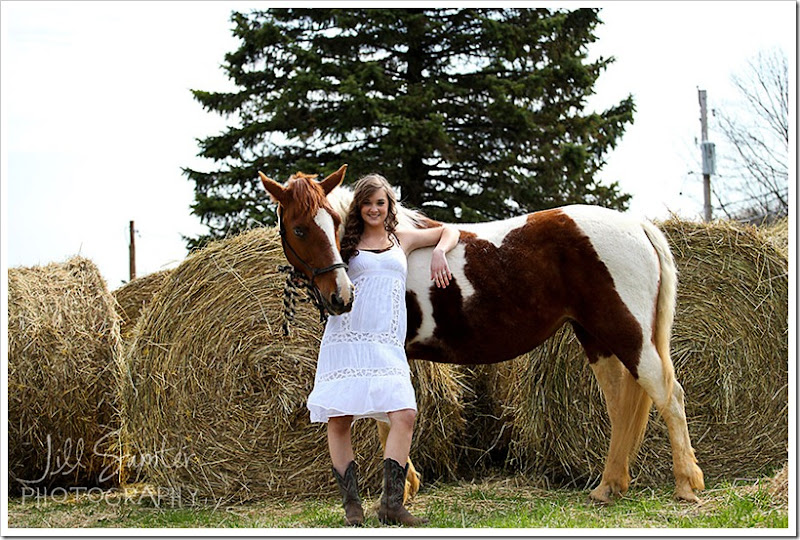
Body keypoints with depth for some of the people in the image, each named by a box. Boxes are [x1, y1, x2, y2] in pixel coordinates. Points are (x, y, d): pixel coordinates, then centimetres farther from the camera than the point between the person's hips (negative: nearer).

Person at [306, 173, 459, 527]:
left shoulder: (402, 240, 18)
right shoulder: (346, 244, 13)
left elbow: (449, 232, 29)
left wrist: (439, 253, 12)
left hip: (386, 344, 1)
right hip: (344, 339, -1)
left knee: (404, 415, -16)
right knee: (338, 420, -6)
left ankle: (391, 504, -13)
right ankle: (351, 504, 4)